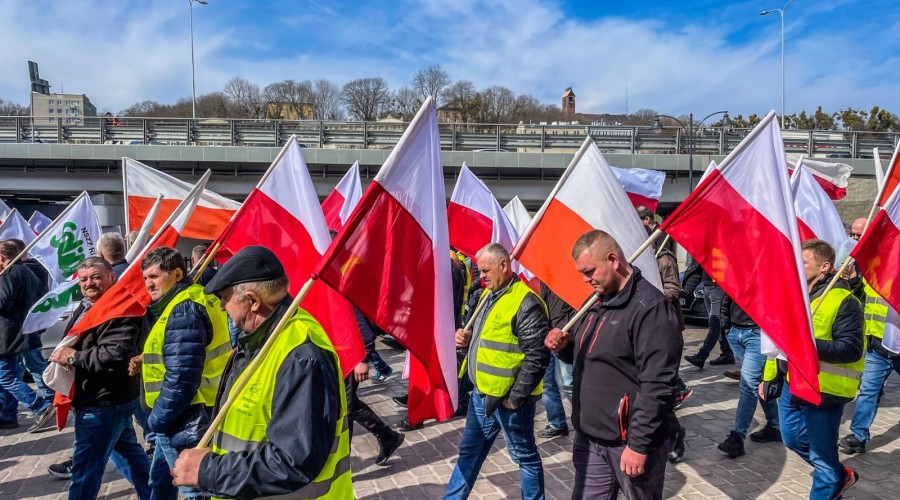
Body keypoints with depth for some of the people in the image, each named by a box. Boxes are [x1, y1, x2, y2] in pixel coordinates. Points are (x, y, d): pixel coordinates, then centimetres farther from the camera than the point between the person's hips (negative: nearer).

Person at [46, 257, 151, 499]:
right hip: (104, 400, 11)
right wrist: (63, 354, 6)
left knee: (85, 467, -3)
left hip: (104, 403, -11)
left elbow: (116, 355, -33)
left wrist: (73, 357, -23)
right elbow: (74, 342, 26)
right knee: (127, 450, 22)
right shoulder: (86, 306, 13)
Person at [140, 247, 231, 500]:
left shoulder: (183, 311, -21)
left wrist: (156, 419, -14)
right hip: (181, 417, 10)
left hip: (185, 420, -10)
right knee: (160, 479, 25)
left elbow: (180, 378, -26)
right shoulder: (197, 300, 11)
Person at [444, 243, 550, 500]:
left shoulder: (526, 303, -19)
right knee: (469, 451, 19)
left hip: (508, 397, -9)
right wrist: (468, 337, 3)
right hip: (481, 393, 9)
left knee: (524, 456, 10)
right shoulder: (488, 294, 9)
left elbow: (537, 357, -21)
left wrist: (515, 397, -19)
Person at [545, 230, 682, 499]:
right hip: (589, 436, 8)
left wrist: (639, 444, -19)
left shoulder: (649, 308, -18)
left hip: (629, 441, -8)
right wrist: (565, 346, 1)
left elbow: (656, 386, -21)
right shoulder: (597, 301, 10)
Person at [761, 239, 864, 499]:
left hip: (822, 391, -8)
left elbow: (852, 349, -21)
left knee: (822, 456, 4)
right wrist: (769, 378, 16)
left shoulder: (843, 301, -15)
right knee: (793, 440, 21)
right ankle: (840, 476, 44)